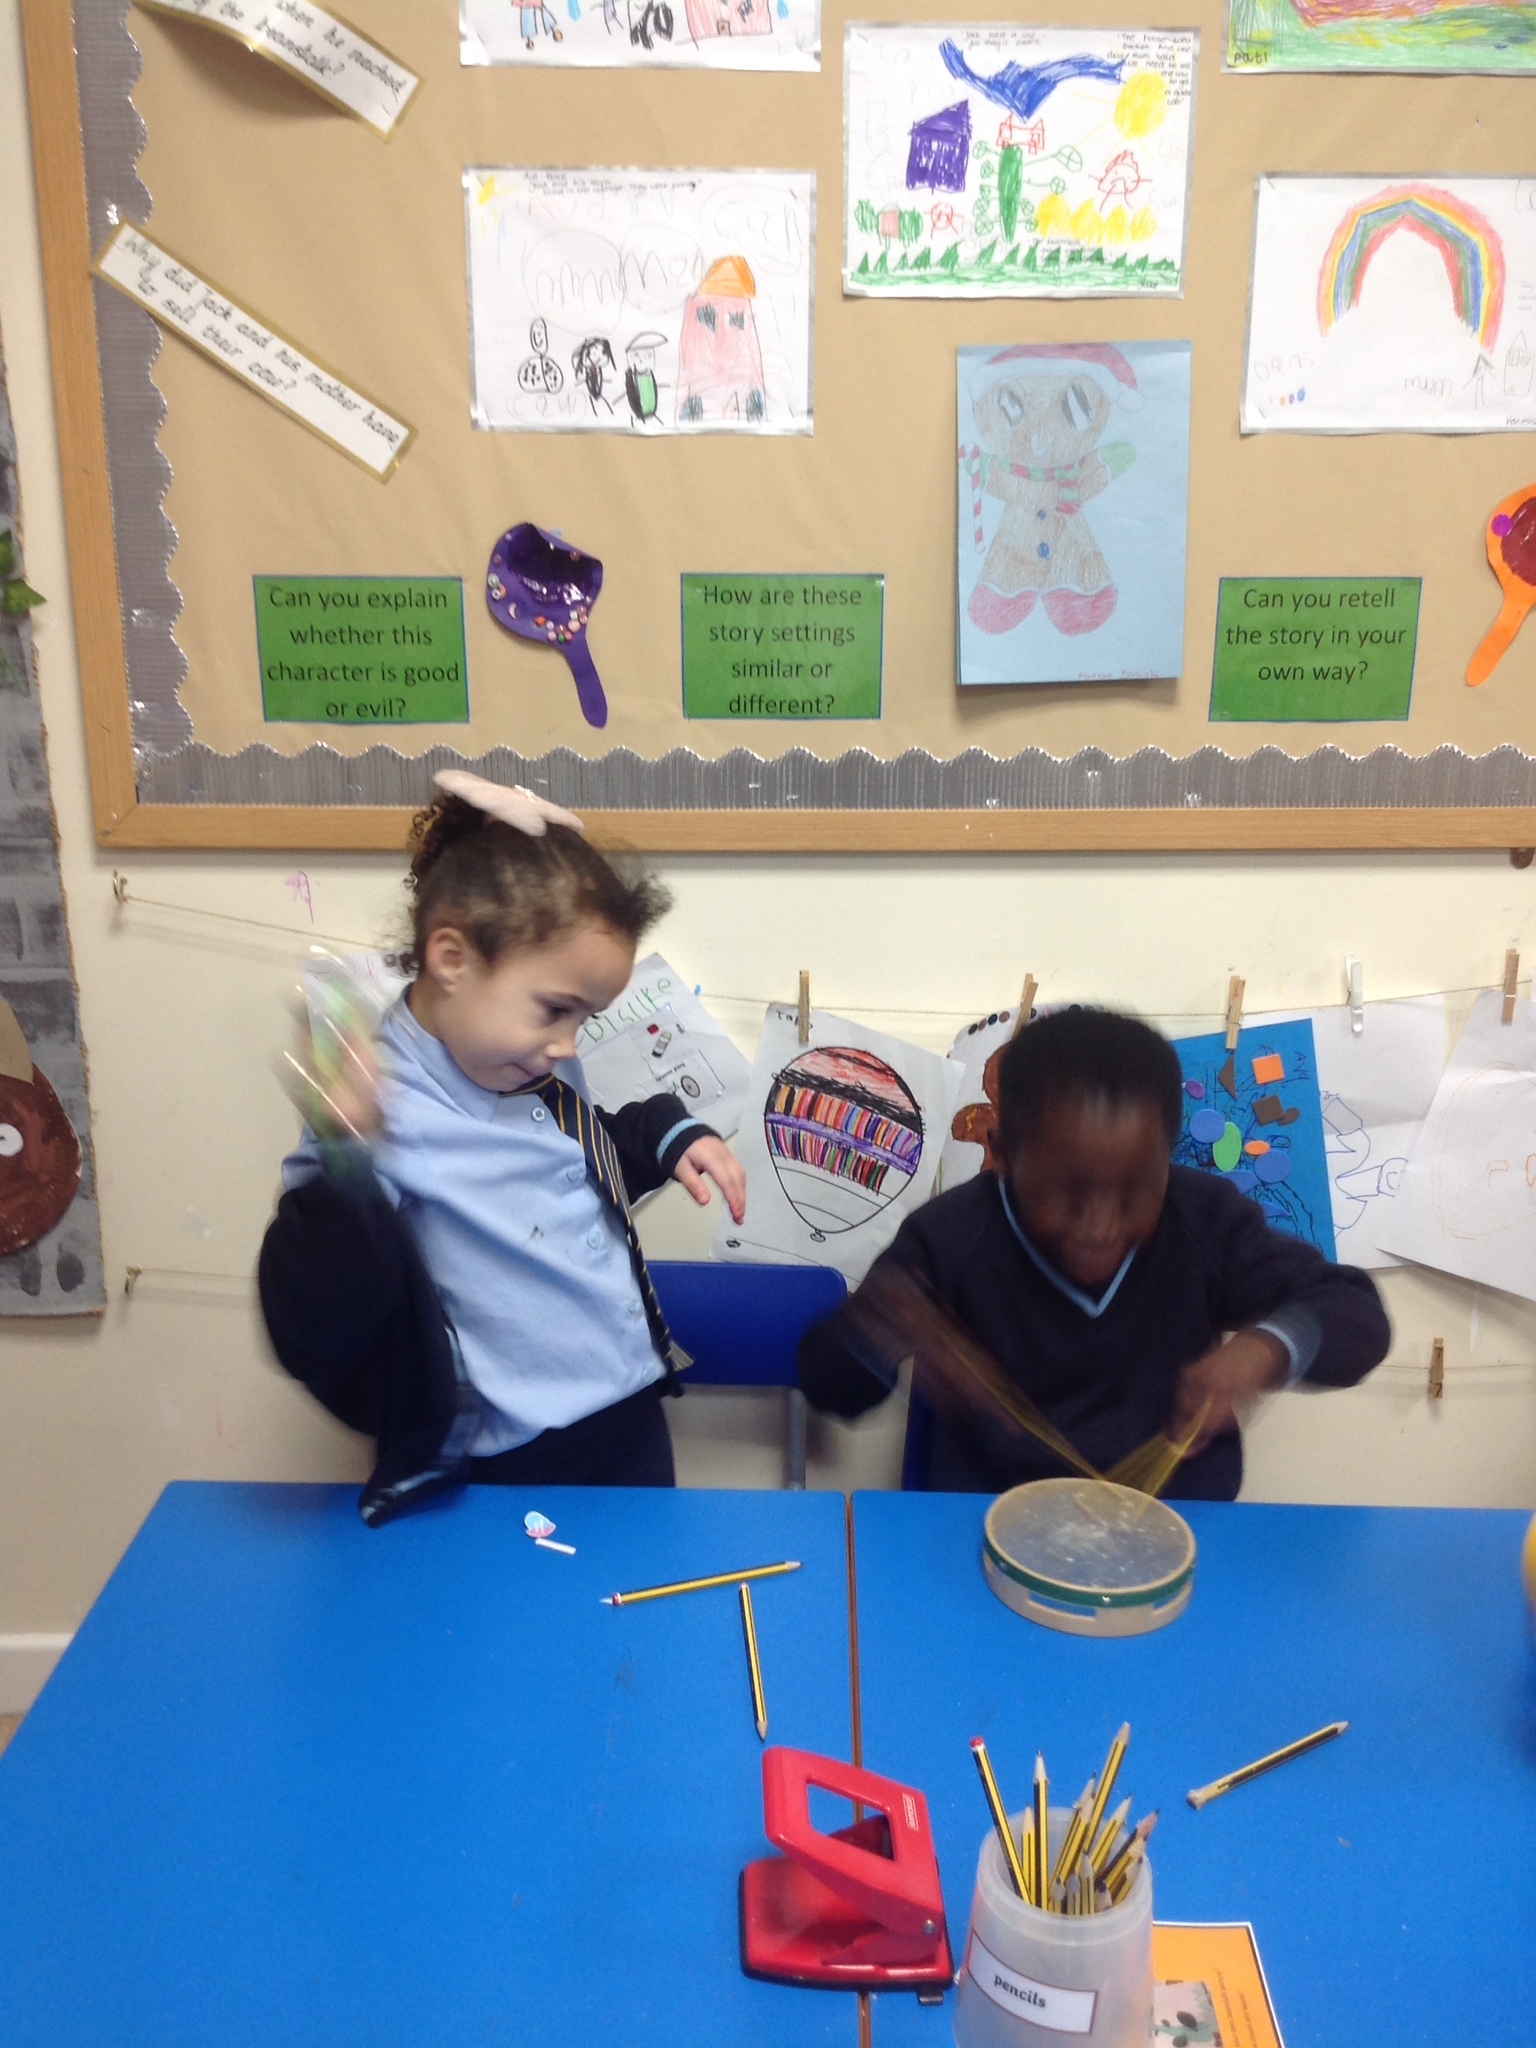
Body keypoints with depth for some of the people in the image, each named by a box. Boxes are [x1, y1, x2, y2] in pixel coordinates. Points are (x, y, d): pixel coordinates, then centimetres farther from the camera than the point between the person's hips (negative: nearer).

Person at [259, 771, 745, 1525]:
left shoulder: (547, 1076, 0)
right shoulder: (379, 1113, -22)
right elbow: (314, 1340, -30)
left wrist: (671, 1136, 4)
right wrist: (342, 1158, -43)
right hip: (505, 1486, -7)